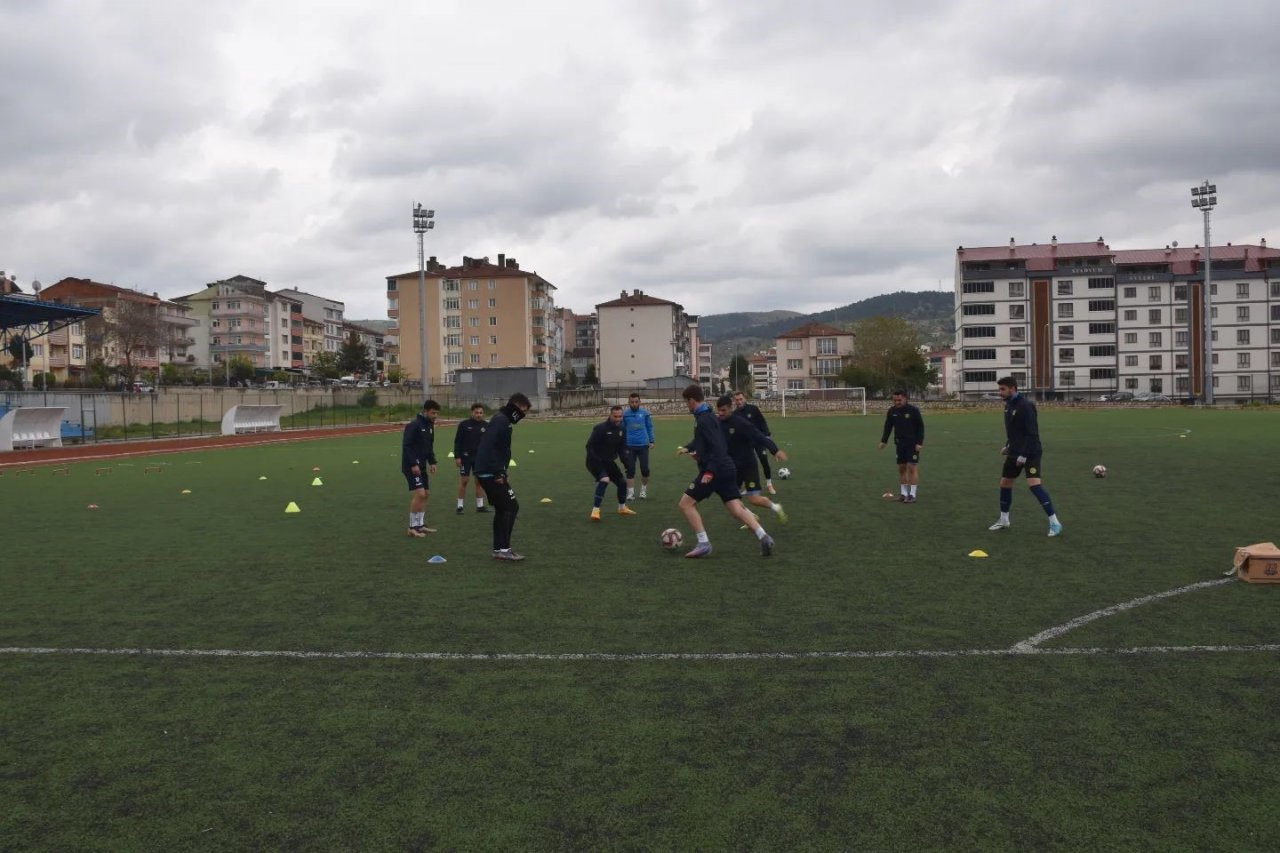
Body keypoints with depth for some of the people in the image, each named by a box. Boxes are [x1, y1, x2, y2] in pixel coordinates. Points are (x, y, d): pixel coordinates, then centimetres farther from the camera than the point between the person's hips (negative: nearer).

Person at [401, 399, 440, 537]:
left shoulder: (430, 425, 11)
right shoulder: (414, 425, -15)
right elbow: (406, 446, -19)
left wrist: (432, 462, 7)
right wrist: (413, 464, -23)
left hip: (421, 466, 9)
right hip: (412, 466, -9)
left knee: (425, 494, 9)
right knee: (420, 493, -14)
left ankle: (420, 525, 19)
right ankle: (412, 527, -5)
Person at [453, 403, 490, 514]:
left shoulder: (486, 426, 4)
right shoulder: (464, 424, -5)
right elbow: (457, 441, -3)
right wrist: (457, 457, -9)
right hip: (466, 457, -3)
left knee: (480, 481, 5)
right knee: (464, 480, -3)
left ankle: (480, 505, 13)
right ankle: (460, 506, 5)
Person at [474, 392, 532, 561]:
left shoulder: (504, 420, 17)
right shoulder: (501, 420, -14)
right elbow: (488, 447, -24)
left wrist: (502, 472, 17)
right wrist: (499, 472, -23)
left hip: (487, 473, 10)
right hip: (490, 473, -10)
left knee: (502, 509, 14)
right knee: (511, 506, -8)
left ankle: (498, 549, 17)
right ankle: (504, 549, -8)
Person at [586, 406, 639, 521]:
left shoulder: (622, 429, -1)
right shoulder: (600, 428, -23)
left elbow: (622, 446, 8)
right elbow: (589, 446, -20)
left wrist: (625, 456, -12)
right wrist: (597, 459, -29)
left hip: (609, 461, 8)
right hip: (595, 461, -8)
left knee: (622, 481, 11)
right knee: (604, 479, -31)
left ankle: (622, 508, 36)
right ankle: (595, 510, -25)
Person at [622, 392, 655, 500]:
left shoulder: (645, 413, -1)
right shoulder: (625, 414, 0)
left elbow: (650, 427, 6)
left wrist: (651, 441, 4)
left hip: (643, 445, 0)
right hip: (629, 446, 0)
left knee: (645, 469, 2)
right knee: (630, 470, 1)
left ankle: (644, 489, 23)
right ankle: (630, 492, 7)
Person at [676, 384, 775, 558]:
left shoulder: (704, 419, -15)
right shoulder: (709, 415, 17)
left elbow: (717, 446, -24)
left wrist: (709, 471, -29)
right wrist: (688, 448, 39)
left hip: (715, 471, -9)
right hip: (726, 469, 10)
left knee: (686, 504, 0)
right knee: (736, 508, 4)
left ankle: (703, 544, -3)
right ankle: (763, 537, -10)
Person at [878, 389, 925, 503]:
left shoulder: (913, 411, -11)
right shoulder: (892, 411, 2)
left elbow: (920, 427, -7)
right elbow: (888, 426, 10)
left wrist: (919, 443, -13)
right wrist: (883, 441, 3)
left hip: (913, 444, -5)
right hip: (899, 443, 5)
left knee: (912, 467, -8)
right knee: (901, 468, 7)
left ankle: (912, 495, -4)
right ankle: (904, 493, 15)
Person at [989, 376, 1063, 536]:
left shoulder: (1025, 406, -19)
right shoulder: (1008, 405, 8)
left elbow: (1032, 433, -22)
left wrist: (1024, 454, -24)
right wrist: (1008, 445, 11)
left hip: (1030, 453, -9)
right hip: (1014, 452, 9)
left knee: (1034, 484, -20)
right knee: (1005, 483, 13)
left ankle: (1054, 523, -13)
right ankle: (1003, 519, 29)